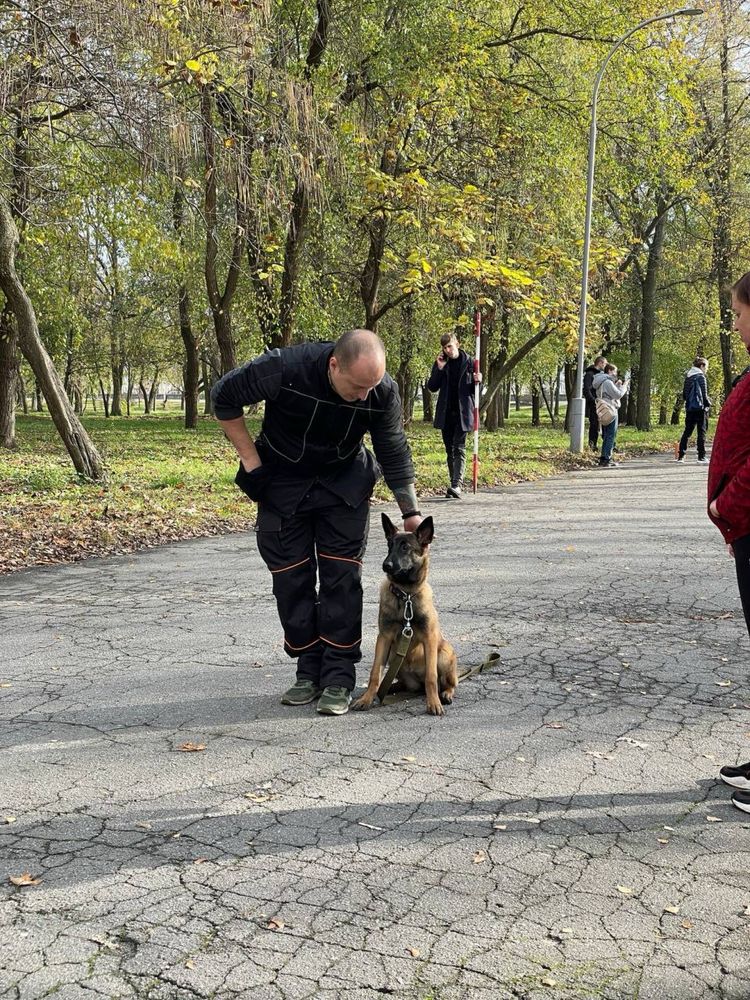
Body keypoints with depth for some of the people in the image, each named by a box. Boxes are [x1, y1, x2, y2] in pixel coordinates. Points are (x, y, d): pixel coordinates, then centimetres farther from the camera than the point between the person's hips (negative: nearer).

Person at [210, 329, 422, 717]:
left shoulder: (383, 391, -23)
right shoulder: (283, 369, -32)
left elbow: (394, 453, -6)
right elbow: (224, 397, -14)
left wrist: (411, 512, -2)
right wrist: (249, 457, -14)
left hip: (344, 483, 1)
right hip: (282, 482, 0)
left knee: (342, 578, -6)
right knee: (292, 580, 1)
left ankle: (338, 678, 1)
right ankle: (309, 672, 13)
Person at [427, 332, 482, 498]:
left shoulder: (469, 361, -1)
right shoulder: (441, 362, 6)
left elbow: (474, 389, 6)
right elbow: (432, 387, 2)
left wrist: (477, 381, -16)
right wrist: (439, 369, -9)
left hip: (462, 412, -4)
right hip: (446, 413, 4)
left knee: (459, 448, -12)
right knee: (449, 449, 9)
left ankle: (457, 485, -22)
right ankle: (453, 485, 16)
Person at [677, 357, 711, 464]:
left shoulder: (688, 377, 11)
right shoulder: (700, 377, -11)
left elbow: (684, 395, 14)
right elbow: (704, 394, -12)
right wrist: (708, 403, 4)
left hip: (689, 408, 7)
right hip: (700, 408, -7)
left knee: (687, 431, 12)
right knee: (702, 432, -2)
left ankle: (681, 456, 11)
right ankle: (701, 457, -3)